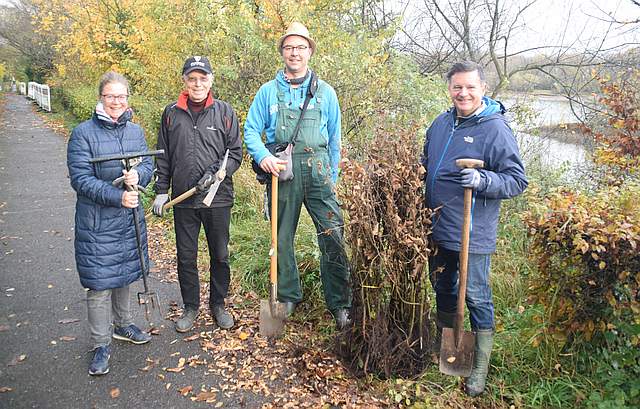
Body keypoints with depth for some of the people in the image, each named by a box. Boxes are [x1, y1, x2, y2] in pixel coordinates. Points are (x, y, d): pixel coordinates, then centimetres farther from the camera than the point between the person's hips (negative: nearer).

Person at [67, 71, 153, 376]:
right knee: (99, 282, 0)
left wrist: (138, 174, -20)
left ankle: (122, 325, 39)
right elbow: (80, 179, -15)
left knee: (124, 274, 19)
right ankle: (101, 345, 14)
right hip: (96, 222, -5)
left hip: (129, 219, 5)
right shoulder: (83, 133, -11)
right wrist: (118, 196, -24)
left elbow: (148, 165, 4)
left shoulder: (135, 131, 5)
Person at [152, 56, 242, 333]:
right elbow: (163, 157, 10)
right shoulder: (171, 113, 5)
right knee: (186, 257, 10)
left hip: (218, 198, -1)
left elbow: (236, 152, 2)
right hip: (183, 199, 1)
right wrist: (161, 191, 5)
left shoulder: (224, 112, 0)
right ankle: (190, 307, 27)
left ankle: (218, 304, 29)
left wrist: (221, 171, -16)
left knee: (220, 255, 11)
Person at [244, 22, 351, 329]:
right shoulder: (268, 91, 9)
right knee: (282, 237, 10)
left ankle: (340, 304, 3)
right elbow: (251, 131, 8)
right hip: (281, 172, 1)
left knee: (334, 237, -8)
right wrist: (263, 156, -12)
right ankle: (288, 297, 27)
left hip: (317, 172, 0)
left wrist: (332, 178, 10)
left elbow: (334, 139, 13)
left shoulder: (325, 92, 10)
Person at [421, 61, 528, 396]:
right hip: (437, 228, 7)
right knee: (442, 287, 20)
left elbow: (517, 180, -13)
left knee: (476, 297, 3)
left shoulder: (496, 129, -12)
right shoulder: (441, 123, 8)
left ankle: (480, 368, 20)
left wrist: (482, 181, -27)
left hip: (473, 233, -6)